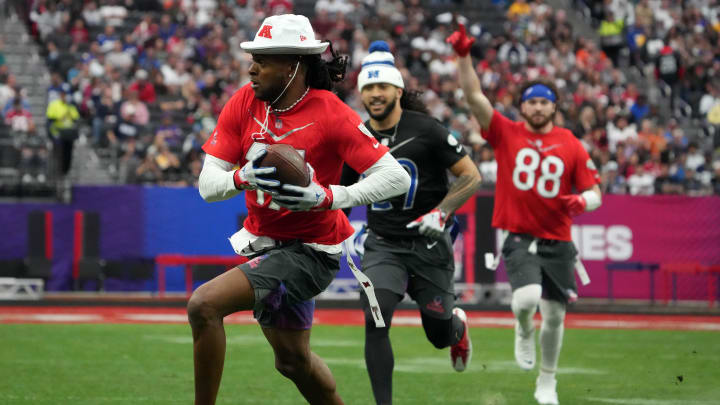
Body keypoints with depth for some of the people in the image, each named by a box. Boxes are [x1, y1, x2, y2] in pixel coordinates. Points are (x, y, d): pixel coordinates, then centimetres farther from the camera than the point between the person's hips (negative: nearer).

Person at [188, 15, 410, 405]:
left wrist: (327, 196, -34)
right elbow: (207, 184, -8)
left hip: (308, 250, -7)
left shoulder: (331, 114, -20)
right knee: (293, 360, 22)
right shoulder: (243, 104, -5)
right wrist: (243, 177, -30)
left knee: (204, 304, -23)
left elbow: (396, 178, -23)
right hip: (263, 240, 7)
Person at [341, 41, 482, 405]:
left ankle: (458, 325, 47)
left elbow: (471, 177, -9)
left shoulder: (425, 130, -11)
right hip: (383, 245, 2)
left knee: (440, 335, 8)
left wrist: (441, 212, -21)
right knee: (375, 321, -20)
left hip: (428, 244, -2)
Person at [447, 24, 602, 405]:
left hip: (557, 242, 2)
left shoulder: (571, 145, 4)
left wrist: (583, 201, -20)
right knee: (527, 297, -27)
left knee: (554, 315, 6)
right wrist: (463, 56, -21)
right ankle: (523, 331, 10)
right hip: (519, 239, -2)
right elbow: (474, 96, -9)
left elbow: (594, 193, 3)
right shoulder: (506, 133, 1)